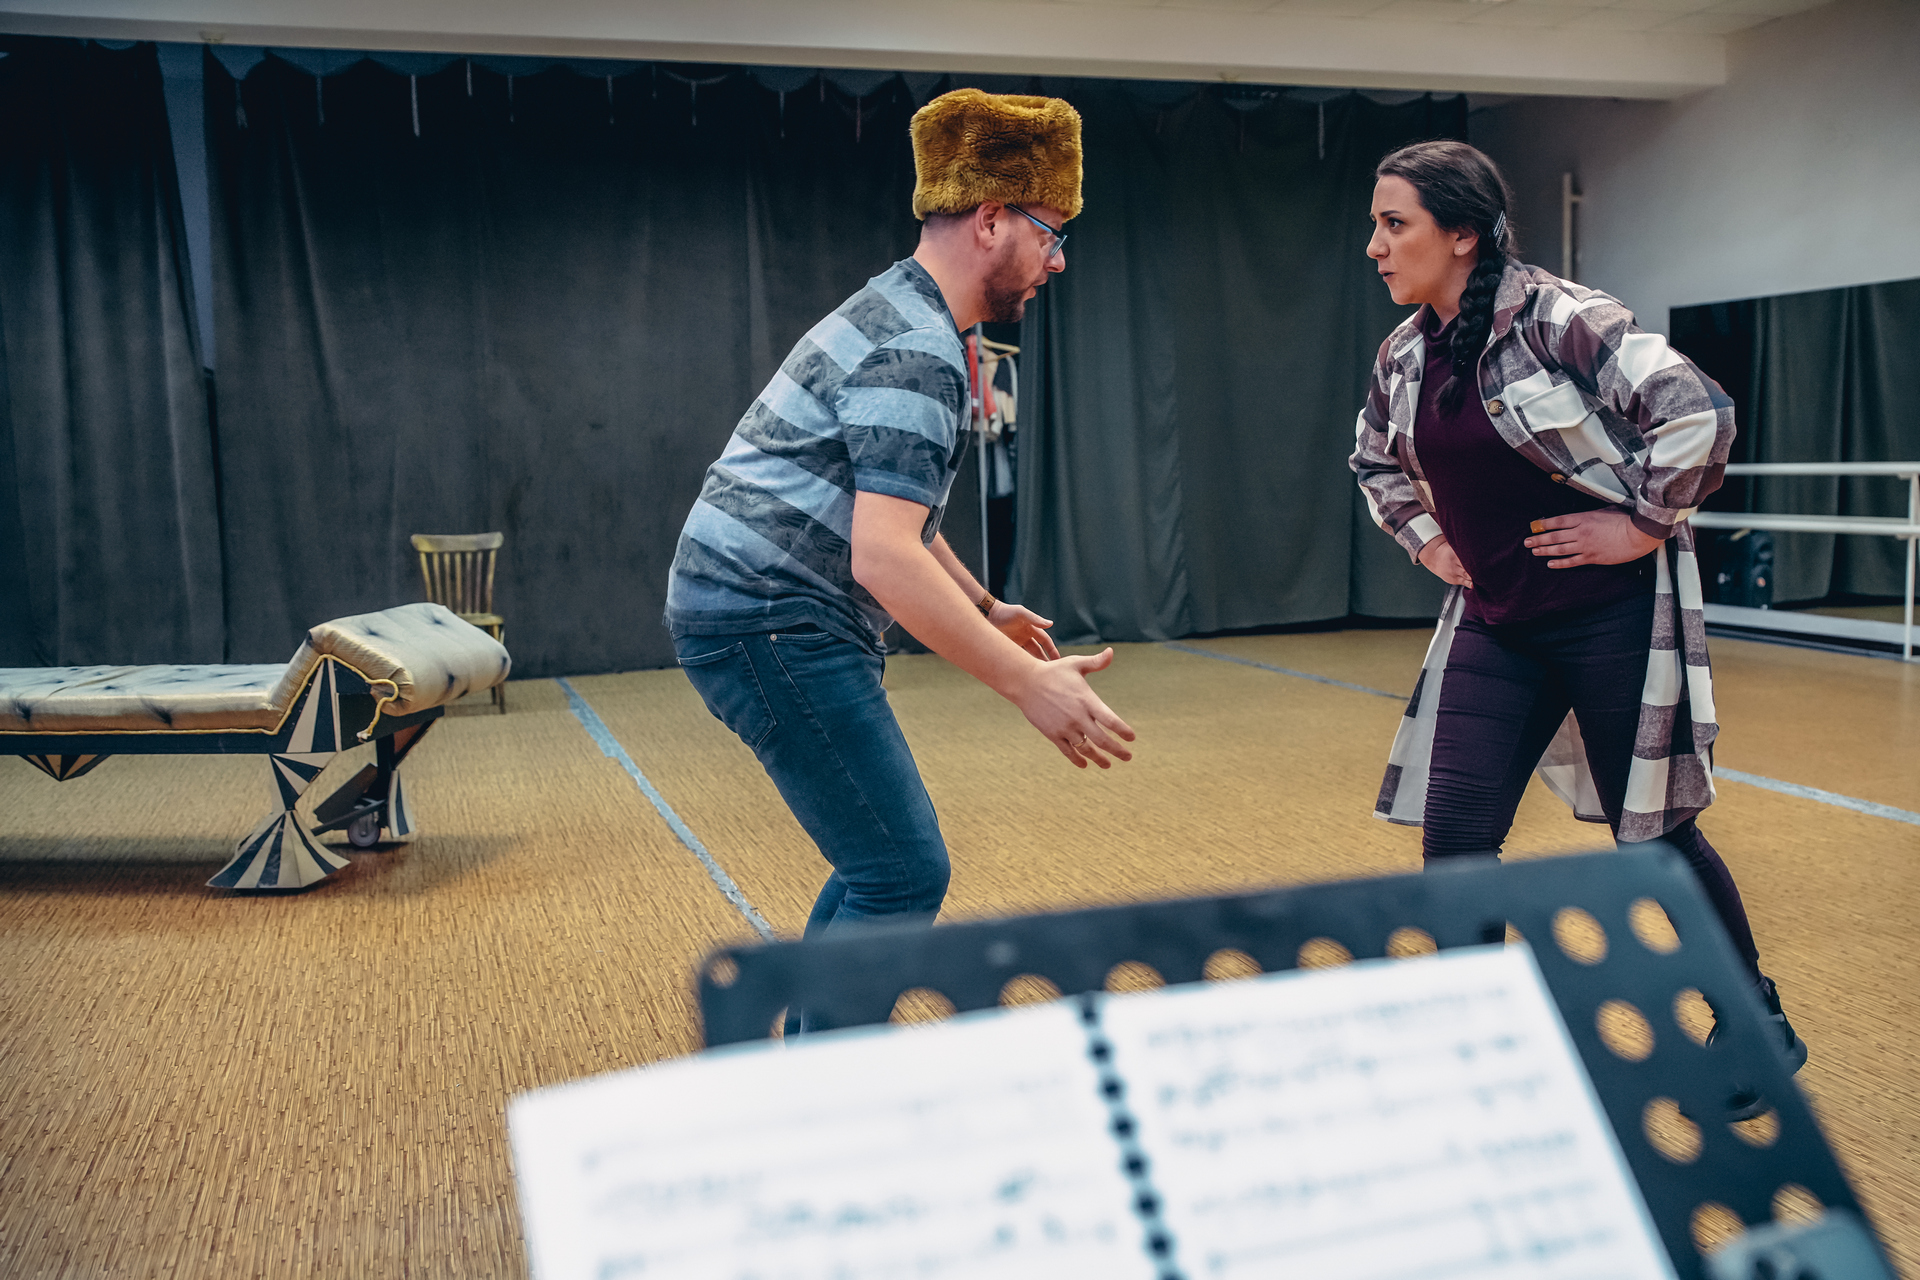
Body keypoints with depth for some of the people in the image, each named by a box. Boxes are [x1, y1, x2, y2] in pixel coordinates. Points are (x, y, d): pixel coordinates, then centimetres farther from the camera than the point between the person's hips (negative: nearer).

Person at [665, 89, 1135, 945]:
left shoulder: (897, 313, 18)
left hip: (752, 611, 11)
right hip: (771, 618, -11)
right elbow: (884, 556, -27)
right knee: (905, 878, -10)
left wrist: (985, 607, 31)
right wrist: (1028, 684, -28)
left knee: (882, 865, 16)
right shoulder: (917, 352, -16)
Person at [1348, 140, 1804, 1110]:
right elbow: (1375, 462, 22)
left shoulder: (1559, 319, -17)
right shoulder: (1405, 355, 4)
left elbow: (1697, 414, -22)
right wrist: (1426, 538, 10)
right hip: (1494, 625, 6)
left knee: (1653, 834, 8)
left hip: (1612, 617, -6)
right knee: (1454, 841, -1)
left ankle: (1760, 1027, 33)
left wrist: (1643, 526, -16)